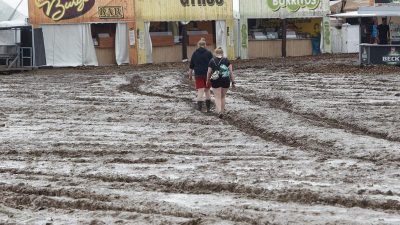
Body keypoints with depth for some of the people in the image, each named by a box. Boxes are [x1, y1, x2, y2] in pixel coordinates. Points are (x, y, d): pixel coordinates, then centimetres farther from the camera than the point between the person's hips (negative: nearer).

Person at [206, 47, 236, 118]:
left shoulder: (212, 61, 0)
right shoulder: (226, 60, 3)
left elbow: (209, 72, 3)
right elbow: (231, 71, -1)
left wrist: (208, 80, 18)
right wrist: (233, 81, 3)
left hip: (216, 81, -2)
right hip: (226, 81, 2)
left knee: (217, 97, 2)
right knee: (223, 97, 19)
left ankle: (219, 111, -18)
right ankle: (222, 111, 25)